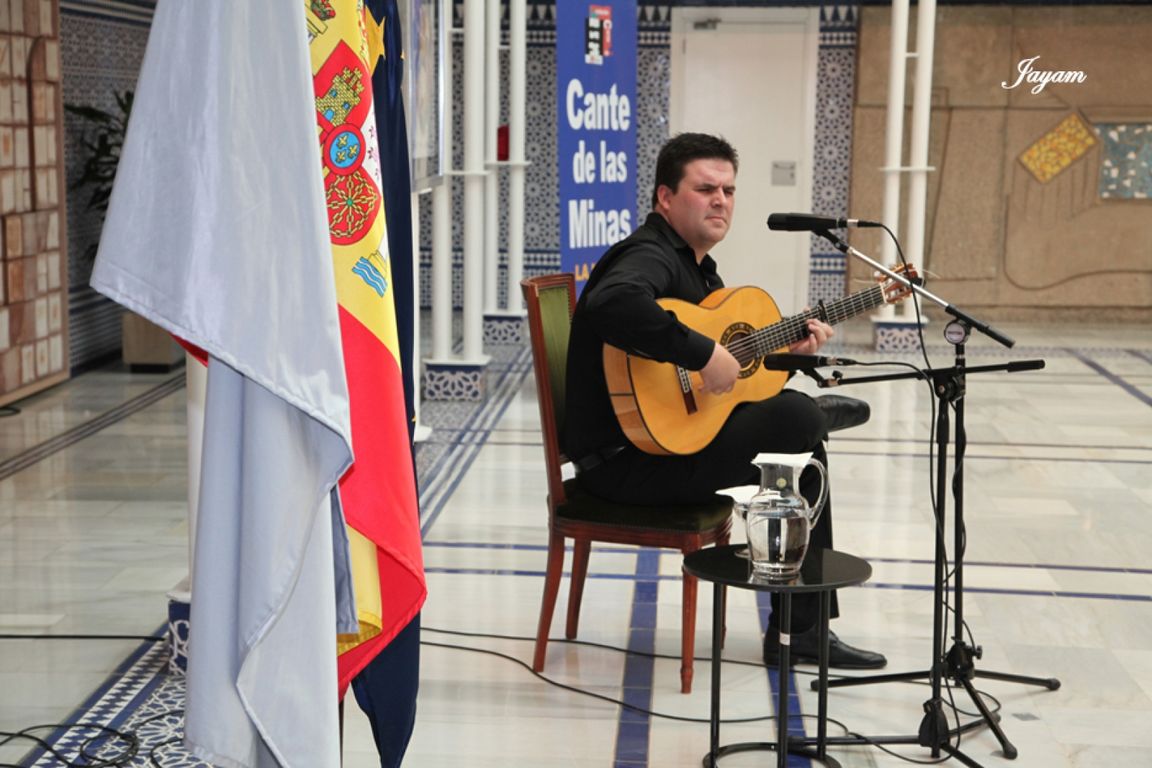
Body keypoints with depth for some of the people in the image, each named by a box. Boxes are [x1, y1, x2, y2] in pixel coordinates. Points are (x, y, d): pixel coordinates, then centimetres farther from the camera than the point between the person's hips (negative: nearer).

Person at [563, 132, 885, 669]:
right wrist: (704, 354, -35)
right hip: (625, 459, -11)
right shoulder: (650, 257, -17)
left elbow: (727, 333, 25)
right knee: (799, 418, -16)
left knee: (799, 424, 17)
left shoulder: (693, 263, 16)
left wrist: (785, 345, 9)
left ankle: (805, 627, 20)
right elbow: (611, 303, -41)